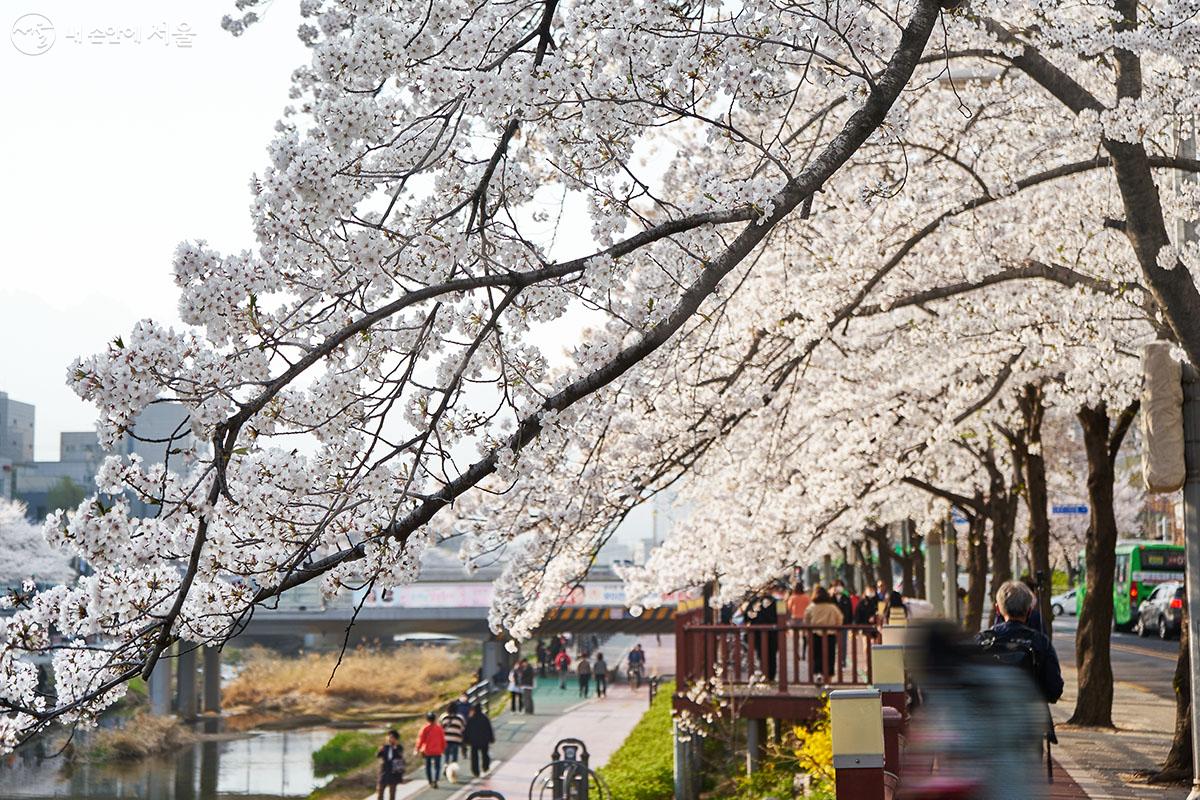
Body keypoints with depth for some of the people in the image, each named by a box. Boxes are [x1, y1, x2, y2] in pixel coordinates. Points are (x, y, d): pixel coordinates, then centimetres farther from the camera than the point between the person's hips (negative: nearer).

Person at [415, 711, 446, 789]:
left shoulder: (425, 728, -7)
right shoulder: (439, 728, -1)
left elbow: (421, 739, -7)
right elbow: (443, 739, 5)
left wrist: (418, 749, 1)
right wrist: (443, 748, 17)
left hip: (427, 751, 0)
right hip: (437, 751, 0)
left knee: (428, 766, 15)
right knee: (437, 766, 2)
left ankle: (430, 782, 17)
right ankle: (435, 780, -18)